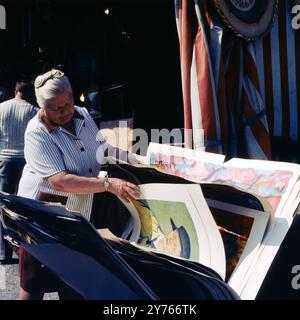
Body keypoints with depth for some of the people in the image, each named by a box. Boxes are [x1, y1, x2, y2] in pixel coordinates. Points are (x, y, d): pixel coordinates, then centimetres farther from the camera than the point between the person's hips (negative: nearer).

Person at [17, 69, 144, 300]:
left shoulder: (82, 114, -3)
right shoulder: (38, 133, -23)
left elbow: (101, 147, 13)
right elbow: (60, 181, -34)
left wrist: (135, 159, -1)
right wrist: (108, 184, -40)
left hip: (77, 210, 6)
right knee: (35, 283, 8)